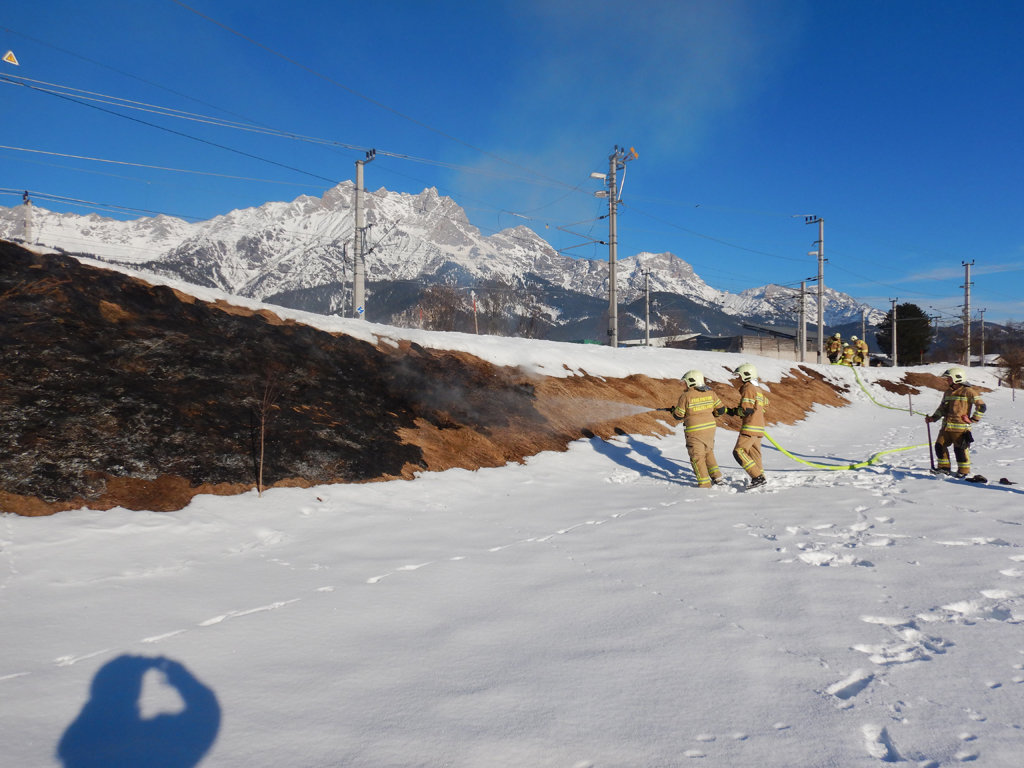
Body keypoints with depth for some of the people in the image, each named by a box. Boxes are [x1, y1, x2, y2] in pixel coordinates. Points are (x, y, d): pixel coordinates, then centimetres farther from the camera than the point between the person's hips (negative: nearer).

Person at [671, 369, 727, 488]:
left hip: (695, 431, -6)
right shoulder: (711, 393, 2)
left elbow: (678, 415, -6)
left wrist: (673, 410, 15)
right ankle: (716, 476, 23)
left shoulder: (685, 396, -12)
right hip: (710, 428, 6)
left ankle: (705, 483, 4)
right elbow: (721, 410, 5)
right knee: (708, 452, 24)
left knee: (697, 457, 4)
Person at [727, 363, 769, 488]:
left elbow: (746, 410, -19)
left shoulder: (748, 389, -12)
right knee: (754, 453, 14)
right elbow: (765, 406, 27)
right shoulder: (758, 389, 18)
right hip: (759, 426, 10)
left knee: (739, 452, -11)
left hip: (750, 426, -10)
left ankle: (758, 477, -17)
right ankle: (760, 476, 15)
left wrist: (734, 411, -4)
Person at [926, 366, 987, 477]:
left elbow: (981, 405, -8)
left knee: (960, 449, -3)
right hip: (946, 426, 7)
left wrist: (973, 419, -7)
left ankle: (964, 470, 12)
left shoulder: (968, 391, -8)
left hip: (960, 427, -7)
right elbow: (942, 408, 23)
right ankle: (944, 467, 18)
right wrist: (933, 418, 10)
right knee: (940, 445, 5)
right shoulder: (948, 392, 15)